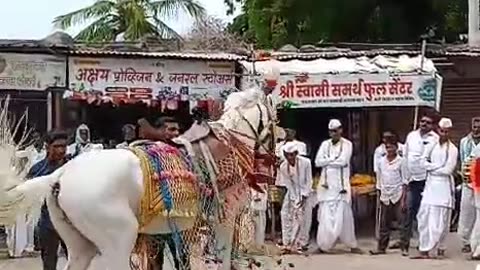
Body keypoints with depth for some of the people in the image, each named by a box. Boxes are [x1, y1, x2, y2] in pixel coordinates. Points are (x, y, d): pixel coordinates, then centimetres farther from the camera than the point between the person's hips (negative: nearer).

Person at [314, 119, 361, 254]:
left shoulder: (347, 144, 1)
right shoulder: (325, 144, 12)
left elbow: (343, 161, -13)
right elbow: (317, 162, 2)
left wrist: (327, 161, -2)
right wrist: (334, 158, -6)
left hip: (341, 185, -2)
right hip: (326, 184, 3)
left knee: (344, 215, -1)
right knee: (325, 216, -1)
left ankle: (352, 244, 7)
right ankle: (323, 244, 3)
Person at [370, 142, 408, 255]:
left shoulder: (400, 161, -4)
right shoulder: (381, 161, 7)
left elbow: (404, 182, -4)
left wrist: (403, 199, -9)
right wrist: (380, 196, 12)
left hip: (398, 195, -4)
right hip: (385, 196, 4)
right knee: (384, 224, 6)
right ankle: (381, 247, 10)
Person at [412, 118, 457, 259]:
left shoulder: (452, 149, -3)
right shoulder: (432, 145, 11)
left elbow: (448, 170, -9)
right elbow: (424, 161, 6)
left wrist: (432, 168, 0)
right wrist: (438, 166, -8)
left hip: (444, 186, -4)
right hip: (430, 185, 4)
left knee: (441, 219, -4)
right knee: (424, 217, -1)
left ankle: (440, 249, 4)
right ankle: (424, 250, 1)